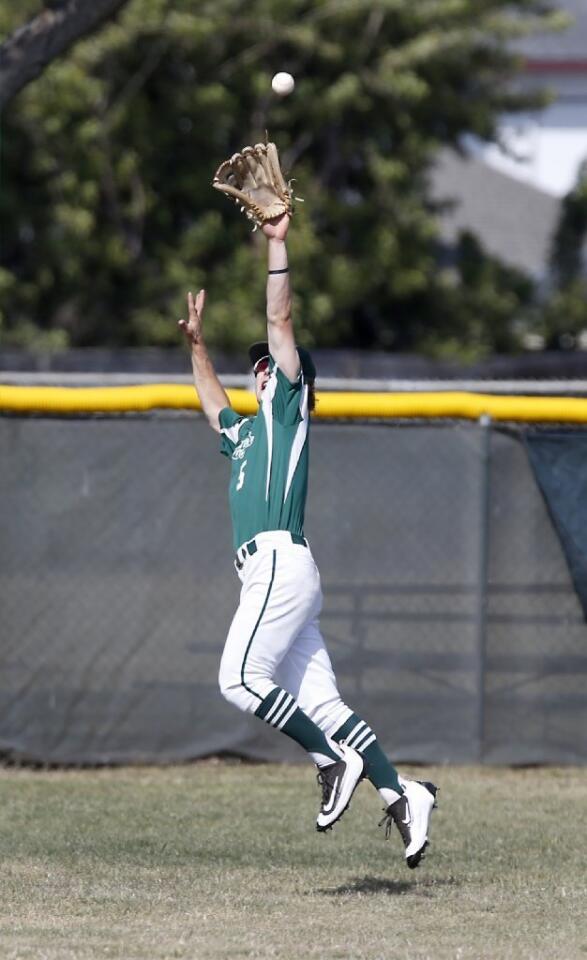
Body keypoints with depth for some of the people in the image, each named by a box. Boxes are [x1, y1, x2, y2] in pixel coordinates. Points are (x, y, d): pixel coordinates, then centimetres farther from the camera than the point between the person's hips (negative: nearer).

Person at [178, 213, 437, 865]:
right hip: (268, 574, 8)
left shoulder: (288, 409, 7)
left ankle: (334, 761, -14)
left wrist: (278, 245, 1)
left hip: (281, 562, -8)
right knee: (317, 700, -1)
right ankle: (399, 794, -6)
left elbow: (281, 321, 1)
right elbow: (213, 403, 50)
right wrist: (197, 344, 46)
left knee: (241, 678, -16)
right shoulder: (245, 433, 28)